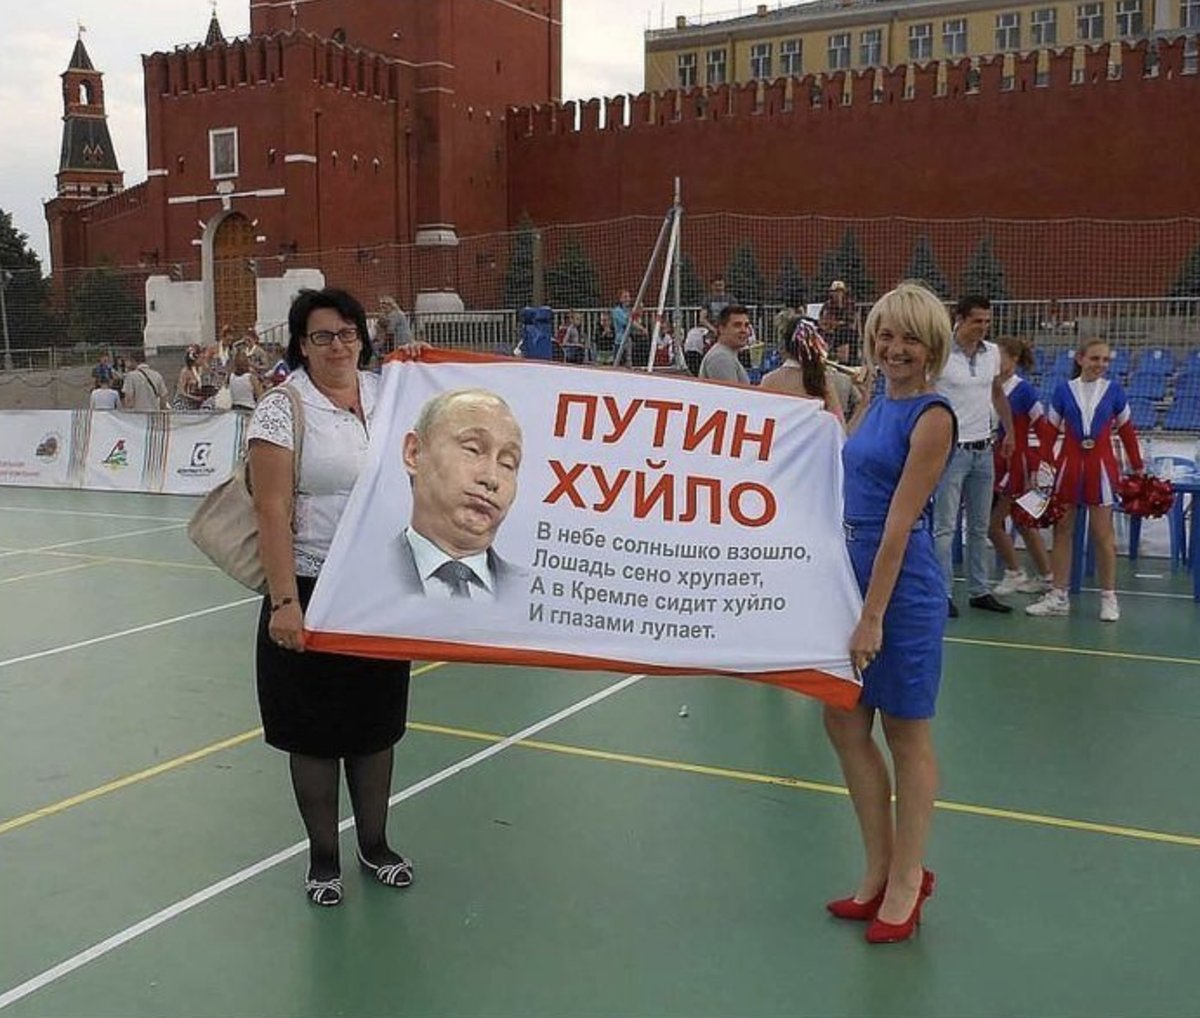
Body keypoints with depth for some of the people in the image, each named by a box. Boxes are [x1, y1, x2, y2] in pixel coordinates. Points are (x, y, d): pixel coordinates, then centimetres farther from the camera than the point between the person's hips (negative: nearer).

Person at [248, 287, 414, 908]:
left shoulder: (386, 395, 6)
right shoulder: (281, 409, -10)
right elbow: (272, 510, -15)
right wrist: (283, 601, -20)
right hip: (312, 591, -4)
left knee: (376, 721, 14)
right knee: (315, 728, 7)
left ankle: (375, 844, 31)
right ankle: (322, 856, 24)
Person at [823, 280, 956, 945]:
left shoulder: (932, 416, -13)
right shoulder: (876, 403, 11)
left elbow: (900, 522, -19)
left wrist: (872, 616, -21)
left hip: (902, 588, -8)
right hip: (853, 571, 8)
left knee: (906, 737, 6)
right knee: (844, 724, 12)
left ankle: (905, 882, 23)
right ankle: (880, 872, 28)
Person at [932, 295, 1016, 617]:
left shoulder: (992, 353, 7)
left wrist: (1009, 432, 21)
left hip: (983, 450, 6)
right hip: (951, 449, -6)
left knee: (980, 527, 12)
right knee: (945, 527, -3)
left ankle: (980, 591, 21)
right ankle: (943, 594, 3)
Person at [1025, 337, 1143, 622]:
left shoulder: (1114, 390, 1)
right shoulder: (1064, 390, 2)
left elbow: (1126, 430, 6)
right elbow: (1050, 430, 4)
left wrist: (1138, 467, 6)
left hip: (1101, 467, -1)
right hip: (1069, 465, 2)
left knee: (1103, 533, 3)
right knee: (1062, 530, 6)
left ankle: (1109, 598, 12)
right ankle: (1059, 596, 14)